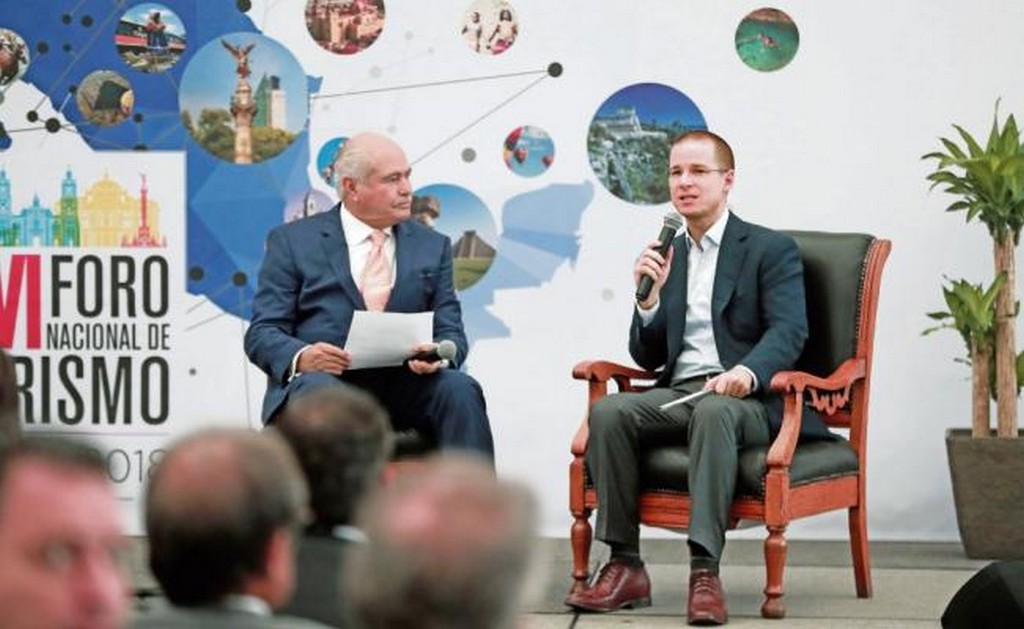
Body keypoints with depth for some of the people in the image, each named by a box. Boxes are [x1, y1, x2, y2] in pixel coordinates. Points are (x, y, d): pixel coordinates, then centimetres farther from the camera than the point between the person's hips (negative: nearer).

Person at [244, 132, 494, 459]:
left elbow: (451, 333, 13)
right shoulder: (293, 241, 8)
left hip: (402, 388, 3)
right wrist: (300, 356, -21)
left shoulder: (432, 246, 18)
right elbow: (262, 333, 3)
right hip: (323, 377, -2)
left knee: (461, 389, -27)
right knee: (317, 389, -36)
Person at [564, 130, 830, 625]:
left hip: (746, 398, -4)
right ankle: (624, 566, -25)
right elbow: (647, 358, 19)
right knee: (608, 412, -26)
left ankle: (705, 570, -45)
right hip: (678, 394, 5)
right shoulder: (666, 256, 20)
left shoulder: (771, 249, 6)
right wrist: (648, 296, -1)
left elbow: (789, 331, -10)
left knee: (713, 411, -39)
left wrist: (747, 372, -31)